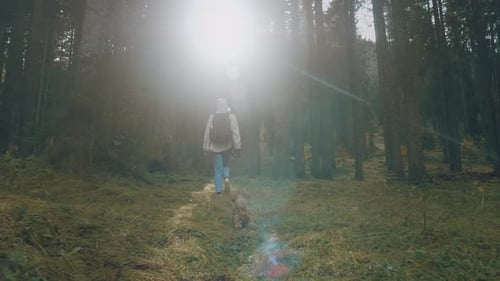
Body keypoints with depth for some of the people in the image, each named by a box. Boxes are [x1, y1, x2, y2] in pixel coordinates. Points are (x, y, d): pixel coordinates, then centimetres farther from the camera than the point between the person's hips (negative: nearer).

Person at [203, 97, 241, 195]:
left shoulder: (212, 117, -4)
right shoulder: (231, 116, -6)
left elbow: (207, 133, -2)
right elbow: (235, 132, -9)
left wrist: (206, 147, 6)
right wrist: (237, 147, -6)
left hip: (216, 147, 0)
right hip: (227, 146, 0)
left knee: (218, 169, 7)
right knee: (226, 164, 24)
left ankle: (218, 190, 6)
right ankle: (226, 177, -2)